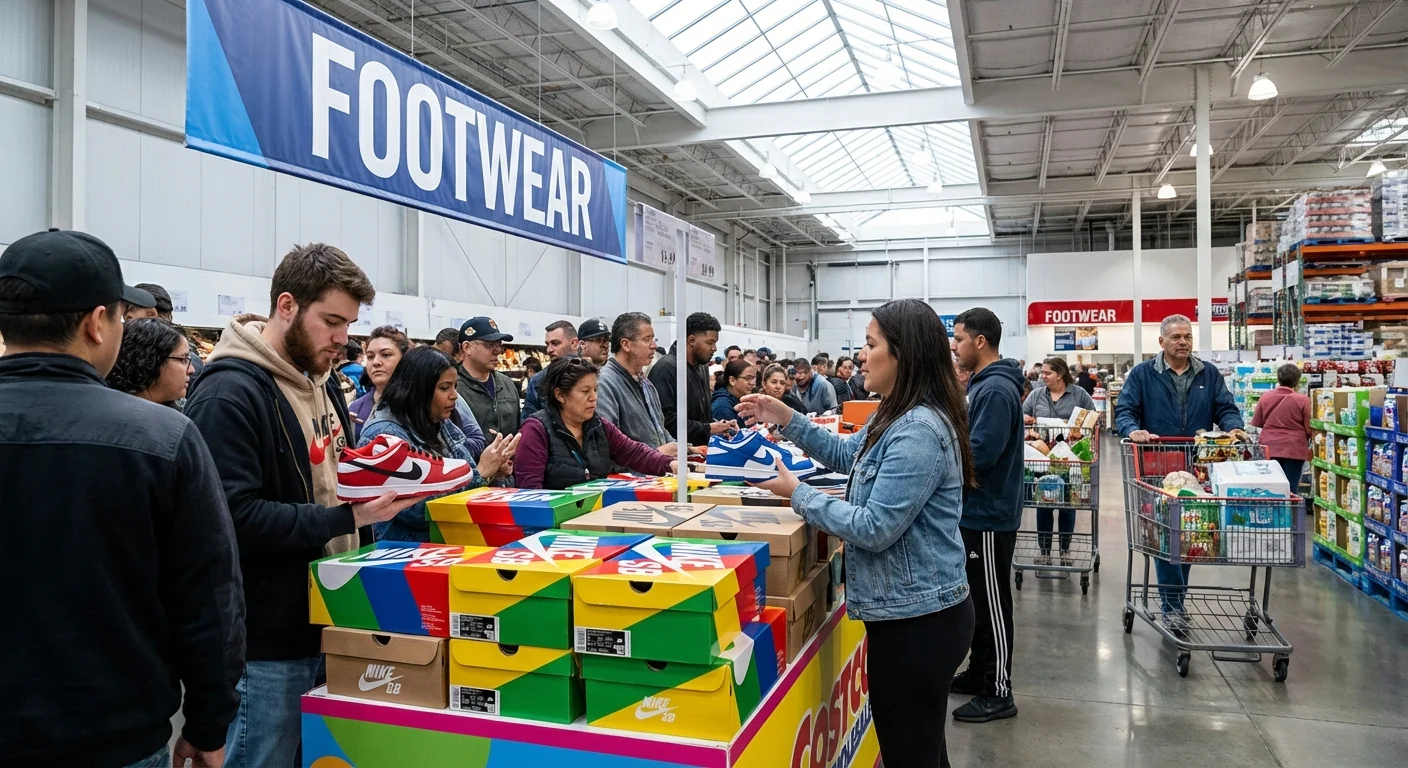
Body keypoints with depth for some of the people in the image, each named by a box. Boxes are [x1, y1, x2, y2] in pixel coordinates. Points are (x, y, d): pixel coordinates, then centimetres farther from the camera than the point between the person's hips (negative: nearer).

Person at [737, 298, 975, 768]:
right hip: (916, 611, 11)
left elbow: (874, 529, -26)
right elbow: (848, 453, 23)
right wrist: (786, 419, 12)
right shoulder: (902, 416, 9)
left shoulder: (919, 430, -26)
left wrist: (797, 493, -16)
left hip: (916, 619, -11)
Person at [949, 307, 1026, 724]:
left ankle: (998, 693, 11)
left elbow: (980, 454, -27)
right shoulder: (981, 383, 11)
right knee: (977, 598, 19)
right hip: (975, 510, 10)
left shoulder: (997, 389, -21)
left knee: (992, 603, 0)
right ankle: (979, 672, 32)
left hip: (988, 514, -10)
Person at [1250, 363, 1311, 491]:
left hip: (1269, 448, 3)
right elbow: (1309, 428, -3)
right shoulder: (1302, 400, -9)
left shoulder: (1265, 397, 1)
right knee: (1289, 489, 1)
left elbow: (1256, 425, 8)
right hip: (1294, 450, -3)